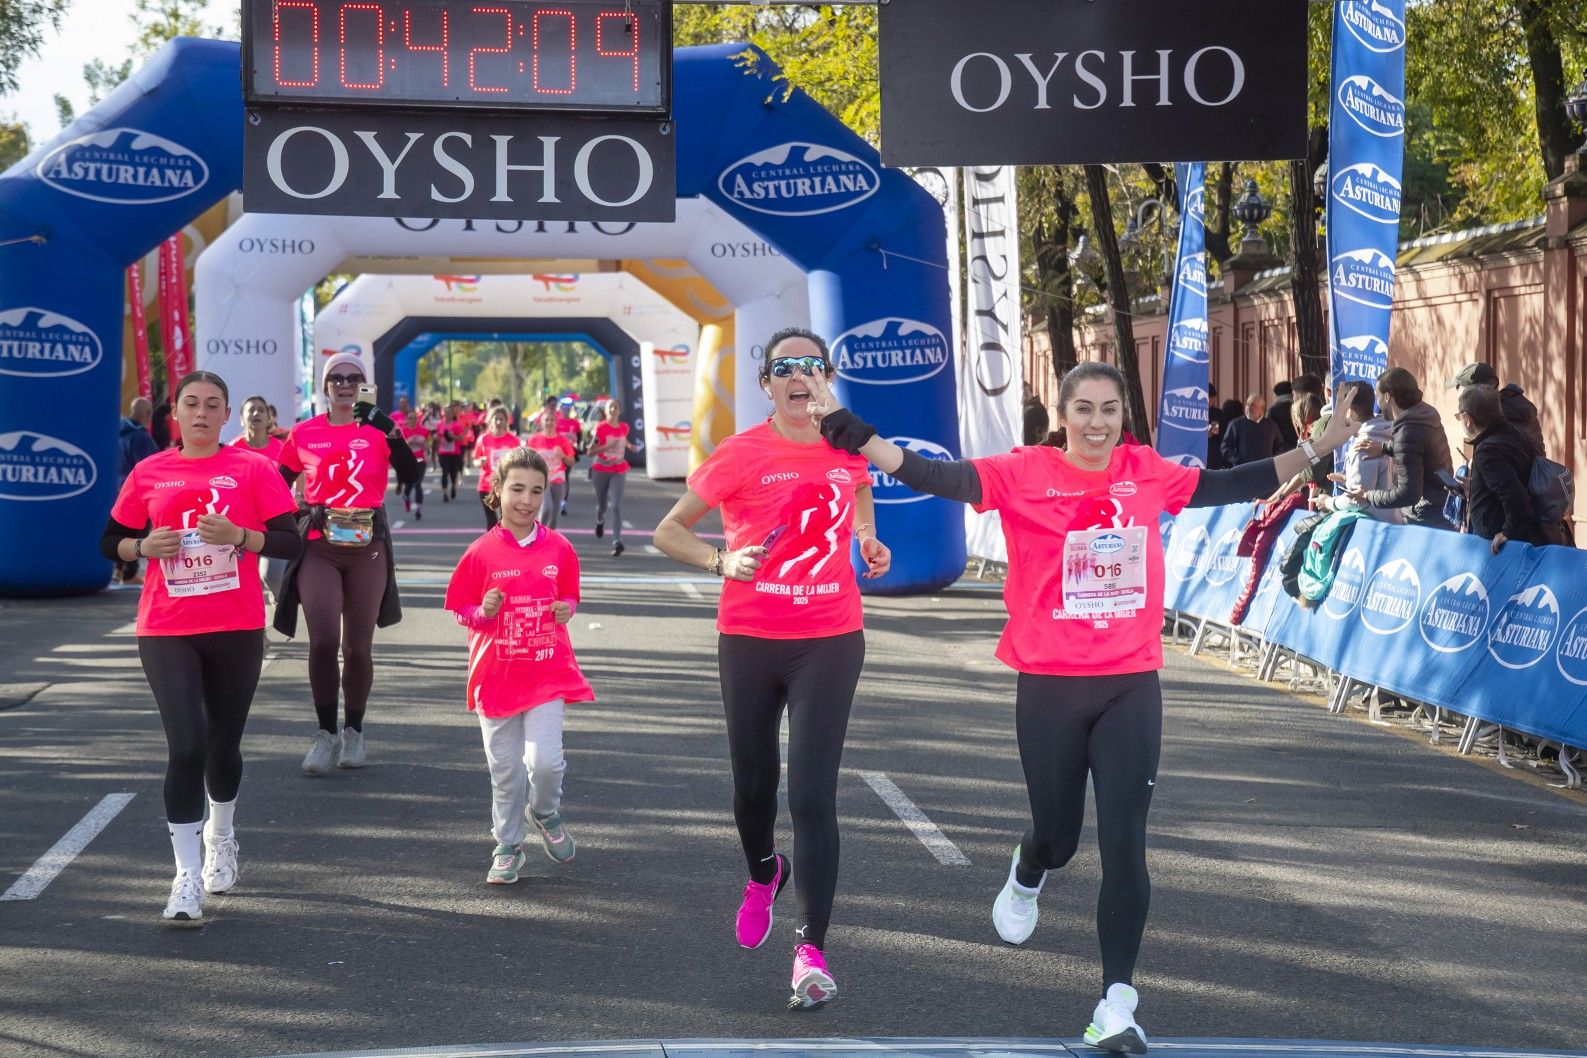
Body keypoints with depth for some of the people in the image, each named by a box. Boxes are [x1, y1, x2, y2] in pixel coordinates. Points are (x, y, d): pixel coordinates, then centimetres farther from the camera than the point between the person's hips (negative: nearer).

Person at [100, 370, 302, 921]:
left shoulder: (253, 468, -1)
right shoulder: (149, 473, 4)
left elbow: (291, 542, -4)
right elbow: (111, 542, 11)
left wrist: (239, 536, -20)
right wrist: (146, 546, -9)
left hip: (237, 629, 0)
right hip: (166, 631, 0)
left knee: (223, 746, 14)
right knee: (186, 748, -12)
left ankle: (220, 835, 43)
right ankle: (188, 875, -4)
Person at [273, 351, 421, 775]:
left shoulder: (377, 430, 1)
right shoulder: (304, 434, 5)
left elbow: (410, 475, -11)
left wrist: (389, 430, -20)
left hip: (367, 547, 0)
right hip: (319, 545, 0)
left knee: (358, 647, 5)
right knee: (322, 641, -13)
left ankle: (353, 733, 24)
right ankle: (325, 734, 2)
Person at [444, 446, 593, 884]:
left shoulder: (559, 549, 0)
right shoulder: (481, 553, -5)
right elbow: (462, 611, 2)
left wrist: (566, 610, -8)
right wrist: (483, 613, -18)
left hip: (548, 671, 0)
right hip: (496, 674, 0)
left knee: (544, 758, -13)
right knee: (505, 769, 7)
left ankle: (545, 813, 21)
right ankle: (507, 848, 24)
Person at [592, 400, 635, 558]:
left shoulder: (624, 427, 3)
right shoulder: (600, 427, -9)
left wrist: (629, 445, 6)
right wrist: (607, 446, -25)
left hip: (619, 471, 1)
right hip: (601, 470, -1)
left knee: (616, 506, -13)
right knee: (602, 505, 14)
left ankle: (617, 542, -19)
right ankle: (600, 521, 52)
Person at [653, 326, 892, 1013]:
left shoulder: (849, 450, 2)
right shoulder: (742, 454, -6)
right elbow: (669, 531, -1)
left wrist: (869, 542, 6)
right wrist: (722, 561, -19)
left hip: (830, 640, 0)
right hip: (750, 640, 0)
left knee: (812, 795, -9)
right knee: (754, 787, 13)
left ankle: (811, 950, -7)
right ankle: (763, 874, 47)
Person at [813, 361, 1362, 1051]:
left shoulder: (1148, 473, 2)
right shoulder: (1025, 474, -8)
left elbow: (1232, 484, 15)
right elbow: (930, 476, -17)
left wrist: (1317, 448, 17)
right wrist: (843, 424, -26)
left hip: (1132, 687, 1)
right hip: (1050, 685, -1)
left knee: (1125, 844, -4)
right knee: (1058, 835, 15)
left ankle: (1117, 1003, 2)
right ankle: (1026, 878, 54)